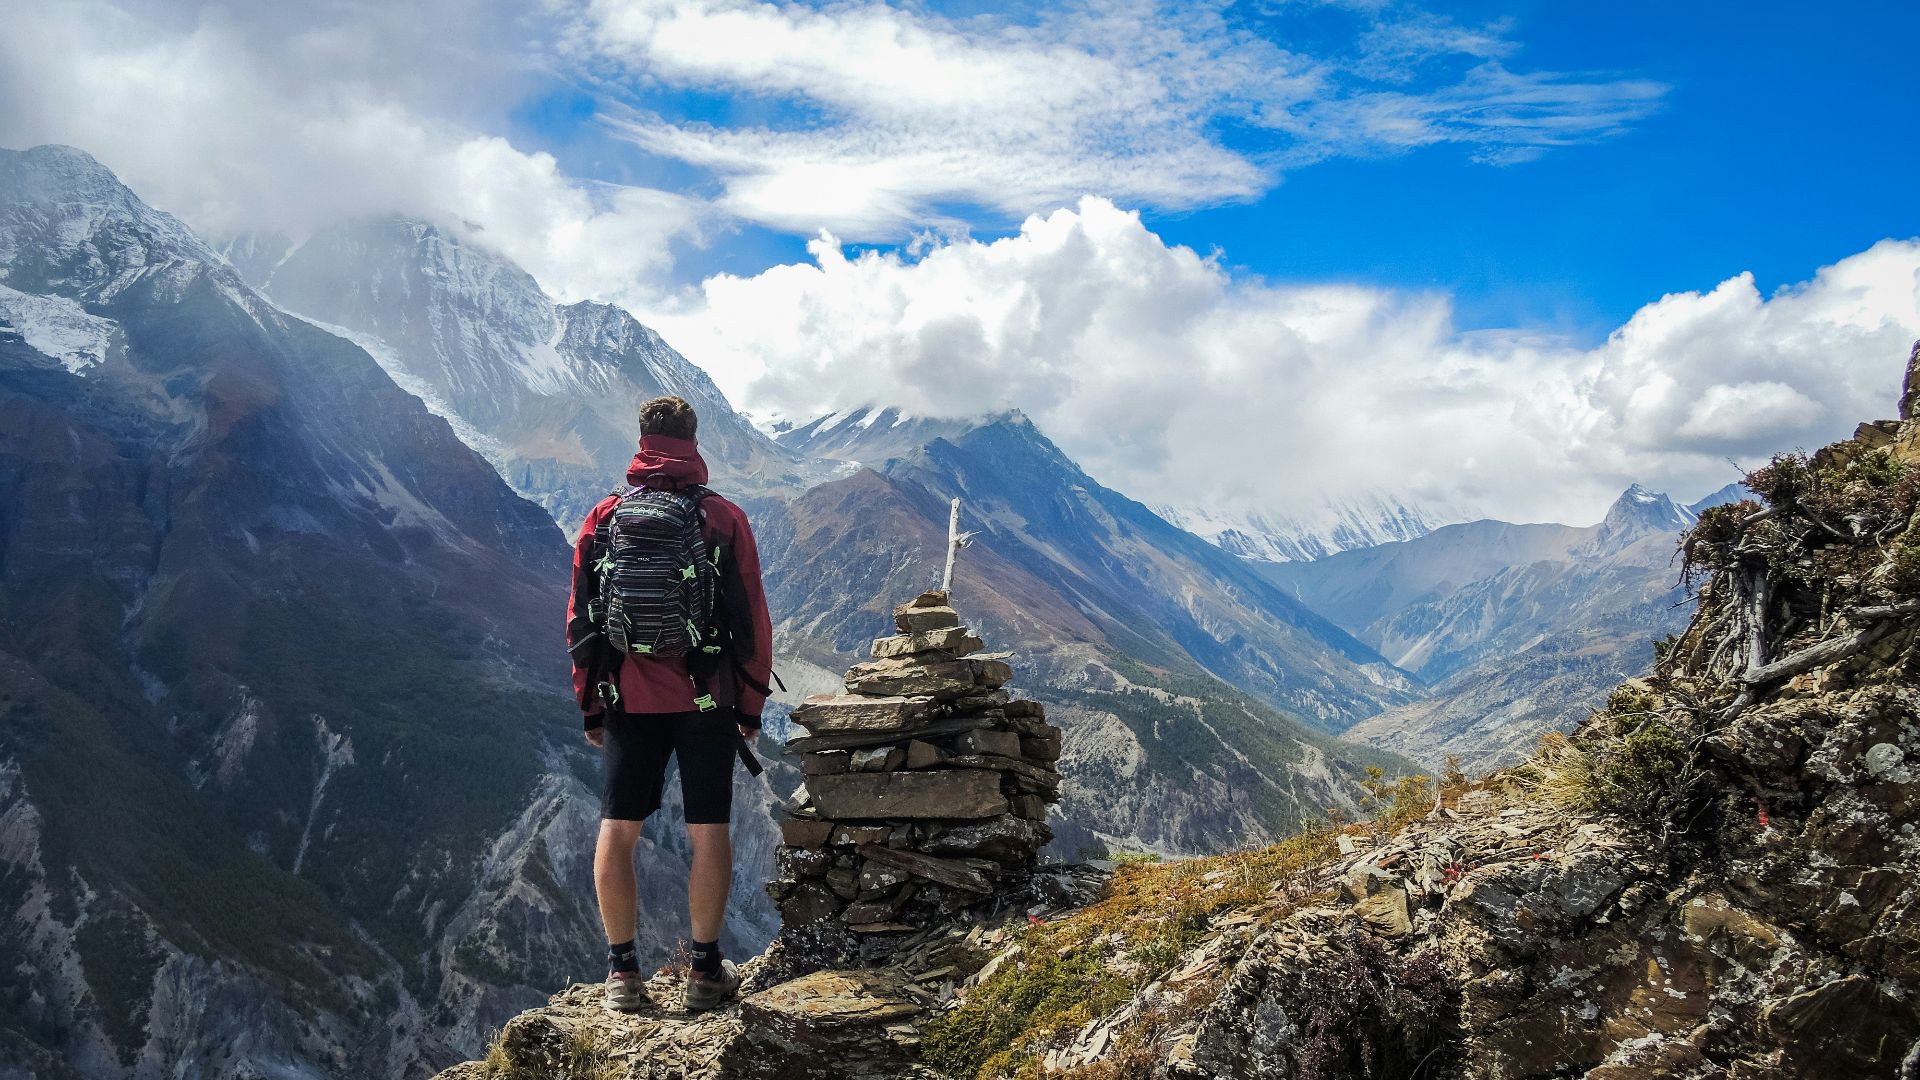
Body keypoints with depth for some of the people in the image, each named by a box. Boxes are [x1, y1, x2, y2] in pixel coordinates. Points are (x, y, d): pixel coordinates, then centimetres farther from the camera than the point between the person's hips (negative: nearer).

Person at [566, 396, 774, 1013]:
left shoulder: (603, 517, 2)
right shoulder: (724, 519, -3)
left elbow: (579, 619, 6)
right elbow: (752, 620, -2)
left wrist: (589, 706, 14)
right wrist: (752, 706, 6)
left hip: (628, 701, 2)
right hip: (707, 701, -1)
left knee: (618, 831, 9)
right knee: (708, 831, 6)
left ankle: (622, 971, 12)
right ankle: (706, 969, 11)